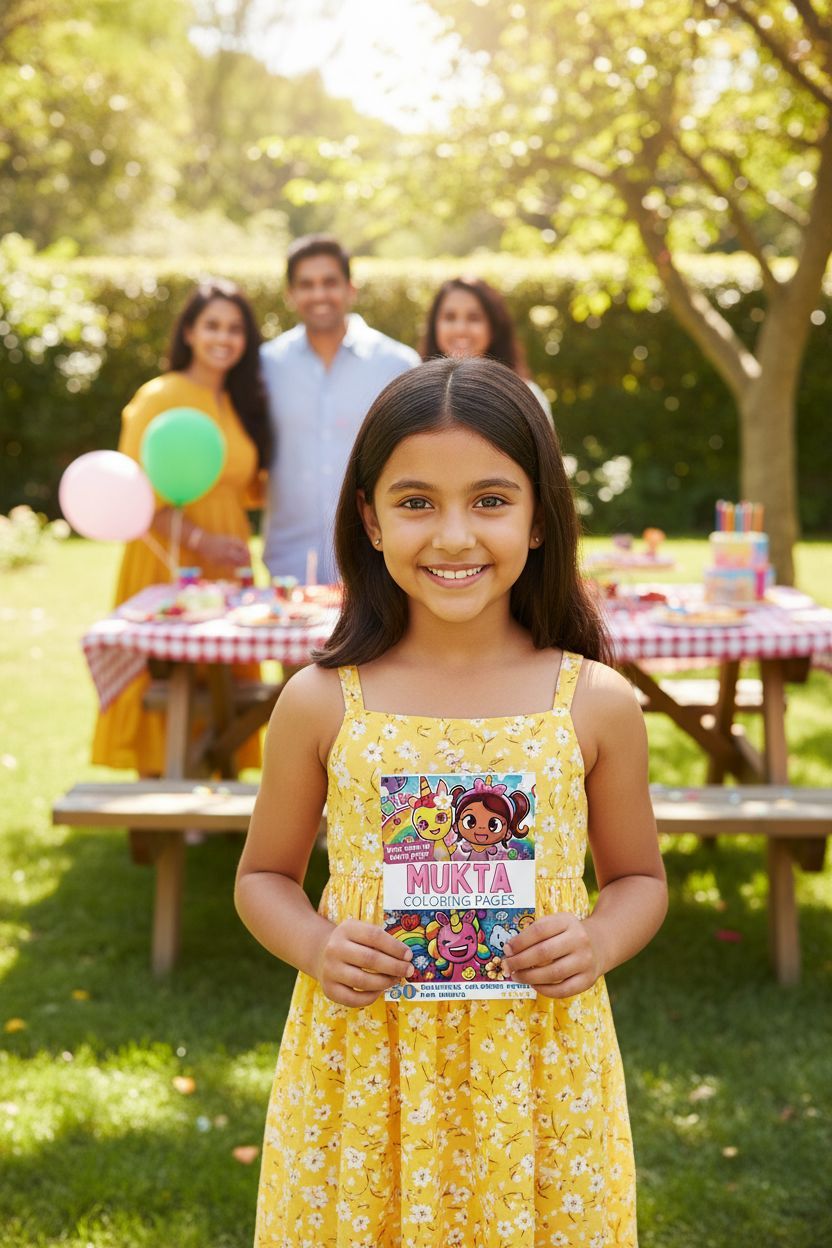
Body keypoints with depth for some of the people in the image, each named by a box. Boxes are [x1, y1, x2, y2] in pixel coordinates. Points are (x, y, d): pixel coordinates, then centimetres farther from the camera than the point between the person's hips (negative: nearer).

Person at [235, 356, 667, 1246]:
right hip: (361, 1065, 0)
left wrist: (598, 940, -11)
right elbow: (264, 876, 8)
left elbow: (639, 877, 9)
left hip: (537, 1077, 0)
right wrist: (314, 945, -12)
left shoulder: (596, 704, -3)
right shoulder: (322, 704, -3)